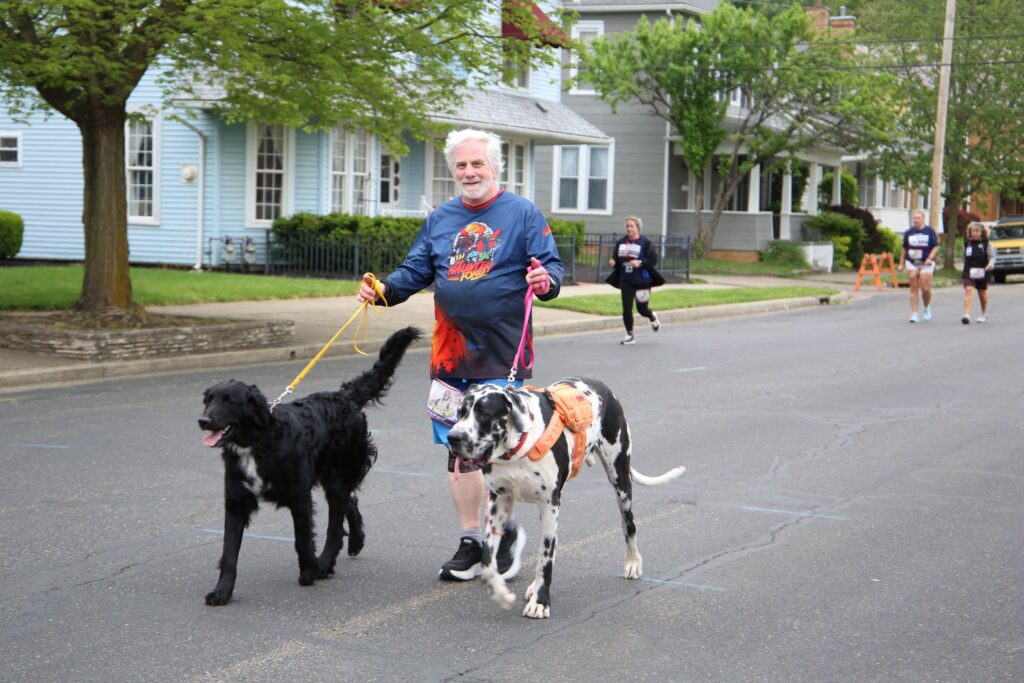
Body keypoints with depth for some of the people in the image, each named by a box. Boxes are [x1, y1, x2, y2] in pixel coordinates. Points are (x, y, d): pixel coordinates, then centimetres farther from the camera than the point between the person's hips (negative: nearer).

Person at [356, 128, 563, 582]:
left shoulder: (523, 214, 0)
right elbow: (415, 272, 15)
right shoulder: (439, 219, 13)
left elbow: (551, 266, -4)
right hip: (450, 355, 5)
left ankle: (507, 533, 17)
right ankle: (470, 541, 18)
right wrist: (384, 289, -4)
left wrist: (545, 280, -27)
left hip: (503, 354, -4)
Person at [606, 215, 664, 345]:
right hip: (626, 281, 4)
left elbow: (653, 260, -11)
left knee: (642, 309, 5)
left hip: (642, 281, -3)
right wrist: (612, 262, -8)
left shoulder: (645, 243, -8)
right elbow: (615, 258, 14)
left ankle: (653, 317, 41)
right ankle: (629, 335, 10)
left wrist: (640, 263, -24)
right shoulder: (621, 243, 6)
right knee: (626, 308, -3)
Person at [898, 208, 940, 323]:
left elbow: (936, 246, 0)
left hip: (926, 264, -2)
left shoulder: (929, 231, 0)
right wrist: (902, 263, 13)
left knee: (925, 289, -6)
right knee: (913, 289, -1)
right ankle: (914, 313, 1)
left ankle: (926, 307, 24)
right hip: (911, 263, 2)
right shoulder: (909, 233, 8)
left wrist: (930, 258, -14)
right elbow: (904, 249, 14)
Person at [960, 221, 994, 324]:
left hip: (982, 273, 0)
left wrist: (990, 264, -21)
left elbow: (992, 256, -2)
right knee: (968, 291, -18)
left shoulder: (986, 243, -3)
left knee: (982, 293, 16)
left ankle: (984, 314, 37)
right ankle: (966, 315, -26)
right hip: (969, 273, 0)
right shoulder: (966, 243, 3)